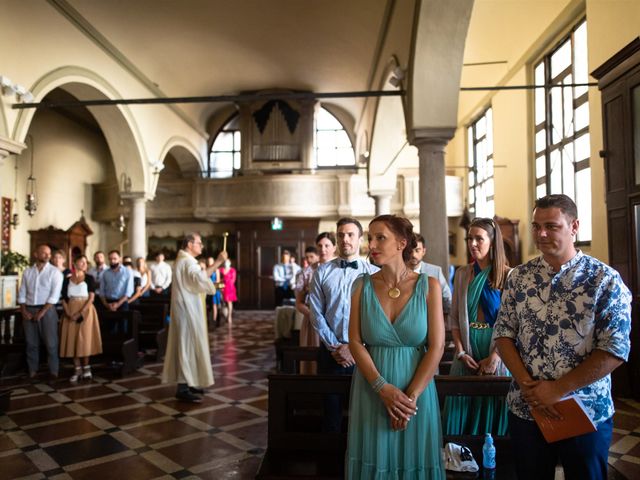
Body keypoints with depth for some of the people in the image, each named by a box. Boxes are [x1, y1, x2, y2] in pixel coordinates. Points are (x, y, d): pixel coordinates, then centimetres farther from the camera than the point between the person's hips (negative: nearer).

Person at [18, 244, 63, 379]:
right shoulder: (27, 271, 9)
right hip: (29, 310, 4)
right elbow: (22, 293, 9)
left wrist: (42, 312, -14)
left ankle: (54, 371, 6)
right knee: (31, 343, 9)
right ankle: (32, 371, 18)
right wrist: (24, 310, -3)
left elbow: (54, 295, -10)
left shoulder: (55, 272, -3)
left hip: (47, 309, -4)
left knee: (50, 342, -2)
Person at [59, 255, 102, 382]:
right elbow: (64, 299, 5)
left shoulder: (89, 278, 0)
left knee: (84, 340, -3)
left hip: (85, 311, -2)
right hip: (71, 313, 3)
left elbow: (91, 297, -7)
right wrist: (68, 313, -11)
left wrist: (80, 313, -16)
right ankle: (78, 370, 10)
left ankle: (86, 368, 10)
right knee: (72, 341, 2)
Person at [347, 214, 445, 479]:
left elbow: (436, 347, -8)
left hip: (417, 391, -1)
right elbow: (355, 342, -5)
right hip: (371, 392, 1)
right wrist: (384, 389, -15)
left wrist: (411, 396, -12)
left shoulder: (429, 286, -6)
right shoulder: (363, 286, -2)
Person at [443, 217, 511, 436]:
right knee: (461, 416, 7)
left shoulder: (507, 276, -6)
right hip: (467, 354, 3)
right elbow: (454, 317, 6)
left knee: (492, 414, 7)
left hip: (496, 353, -3)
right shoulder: (462, 274, 6)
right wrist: (461, 352, -4)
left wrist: (494, 357, -13)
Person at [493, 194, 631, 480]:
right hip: (525, 410, 3)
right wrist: (527, 385, -12)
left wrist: (557, 389, -16)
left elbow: (615, 349, -13)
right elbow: (503, 334, 1)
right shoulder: (519, 277, 1)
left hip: (587, 413, -2)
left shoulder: (605, 280, -8)